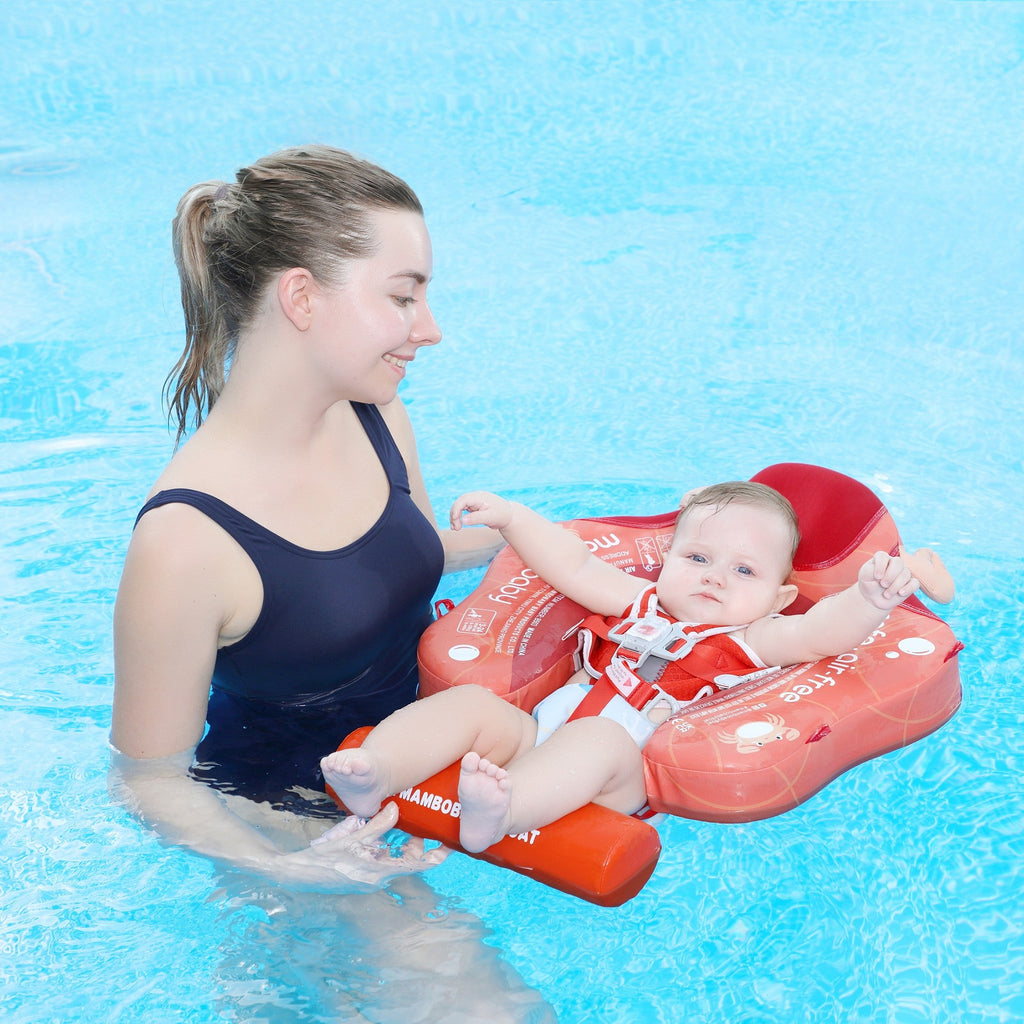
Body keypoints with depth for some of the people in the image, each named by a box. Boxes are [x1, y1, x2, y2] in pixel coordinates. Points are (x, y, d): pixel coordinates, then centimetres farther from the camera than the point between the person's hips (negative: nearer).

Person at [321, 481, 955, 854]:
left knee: (598, 741, -37)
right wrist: (510, 516, 21)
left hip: (629, 769, -6)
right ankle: (378, 772, -34)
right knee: (471, 701, -14)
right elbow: (574, 567, 29)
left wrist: (871, 597, -27)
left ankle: (504, 812, -62)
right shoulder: (643, 604, 27)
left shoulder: (757, 641, 12)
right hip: (534, 730, 6)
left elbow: (824, 631, -6)